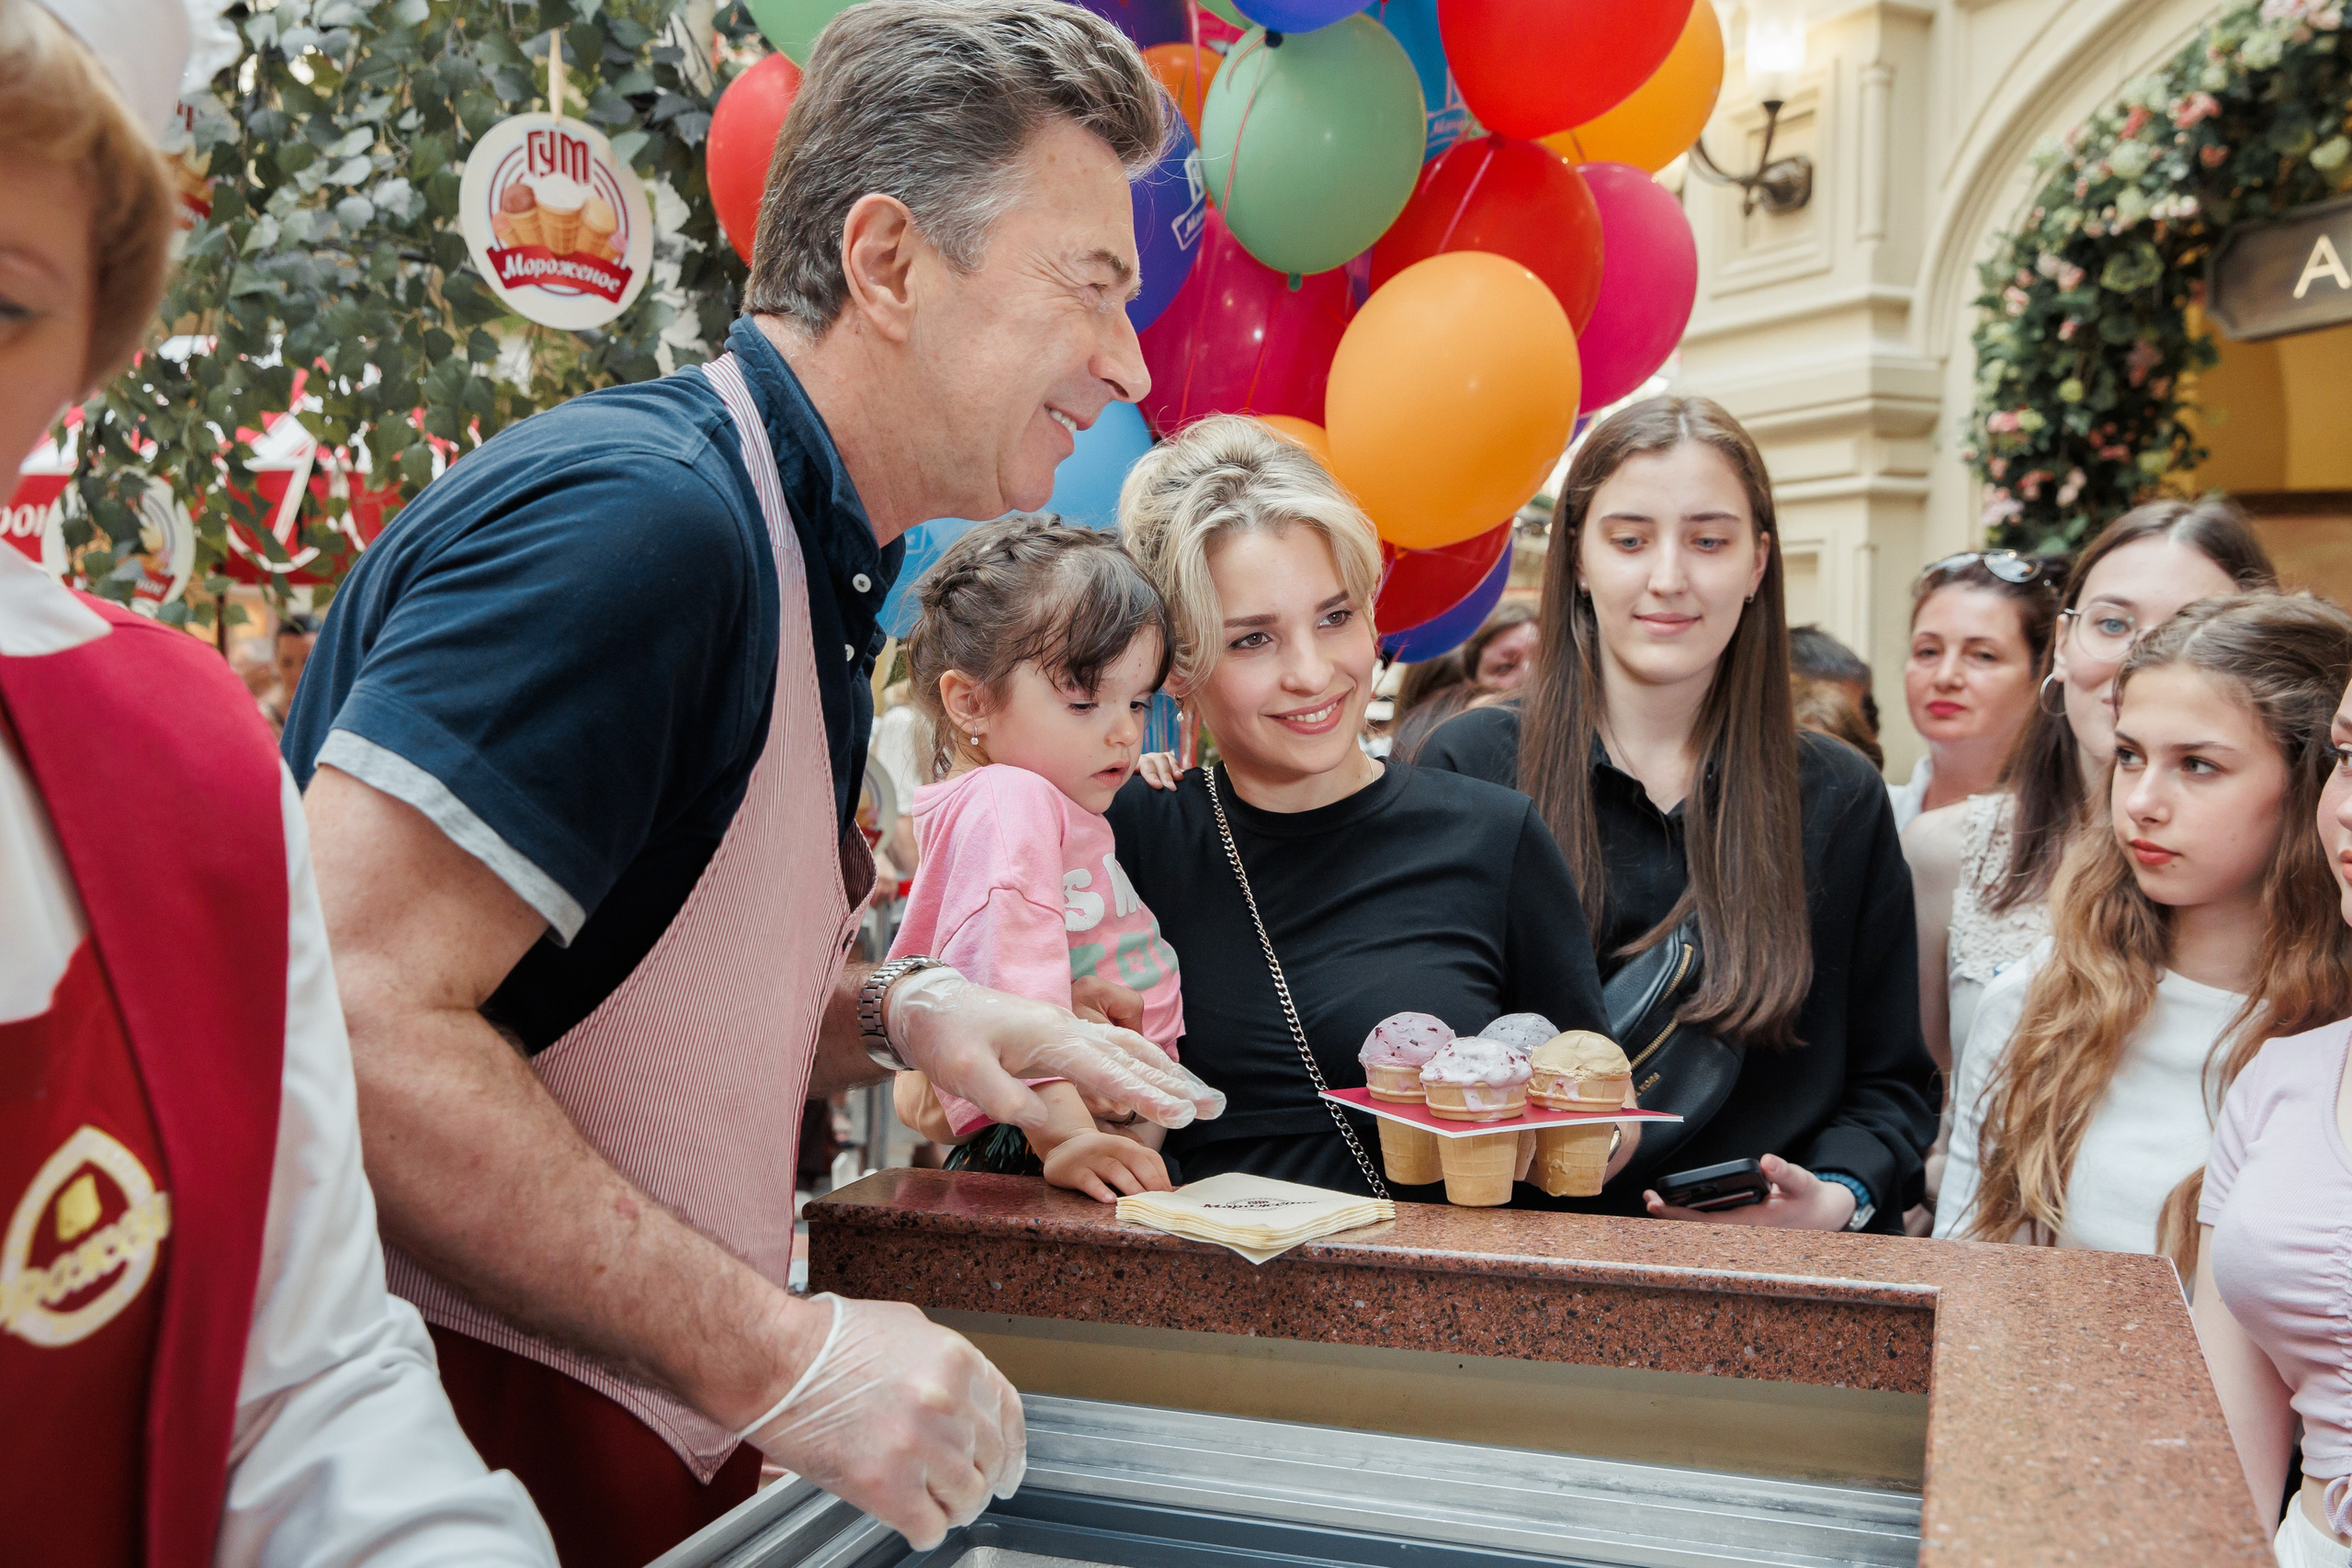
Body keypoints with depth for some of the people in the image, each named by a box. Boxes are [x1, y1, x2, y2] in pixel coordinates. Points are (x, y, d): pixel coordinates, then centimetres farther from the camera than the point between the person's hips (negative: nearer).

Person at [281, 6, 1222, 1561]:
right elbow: (356, 1028, -28)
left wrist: (899, 1013, 0)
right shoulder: (638, 515, -21)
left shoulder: (803, 562, 11)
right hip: (462, 1429, -9)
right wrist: (783, 1358, -25)